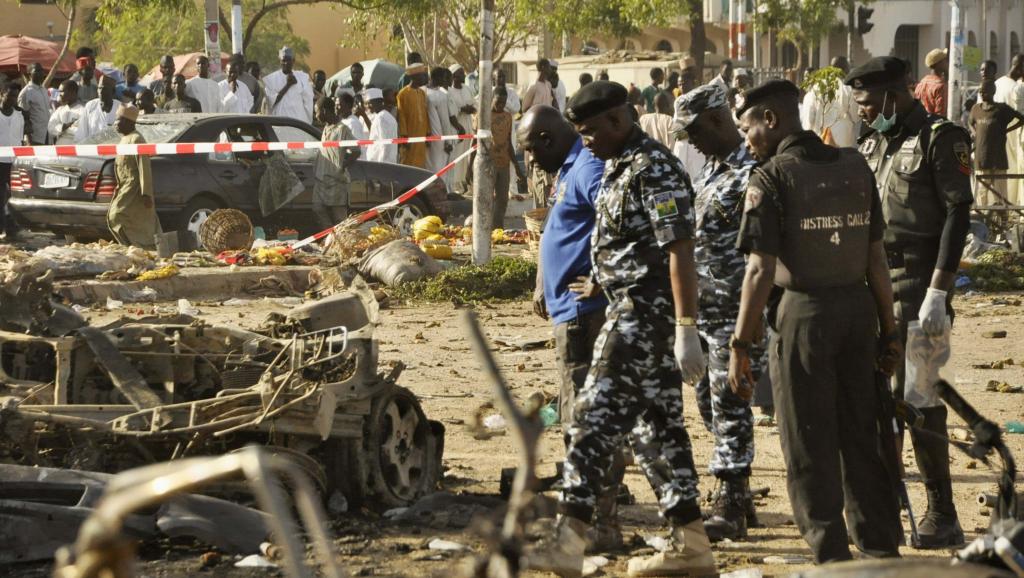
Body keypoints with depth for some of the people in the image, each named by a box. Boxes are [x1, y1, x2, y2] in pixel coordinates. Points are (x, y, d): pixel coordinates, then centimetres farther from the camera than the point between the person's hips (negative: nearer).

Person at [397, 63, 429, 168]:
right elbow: (401, 117, -10)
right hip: (410, 137, -7)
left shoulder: (422, 93, 11)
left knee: (421, 166, 7)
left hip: (421, 137, 7)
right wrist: (404, 136, -14)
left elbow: (425, 115, 13)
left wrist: (428, 133, 9)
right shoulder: (403, 93, -9)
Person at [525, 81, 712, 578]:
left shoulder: (655, 171, -16)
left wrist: (686, 330, -25)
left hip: (645, 313, -10)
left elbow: (680, 251, -21)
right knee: (658, 425, 10)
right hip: (631, 310, 10)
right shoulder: (618, 168, 16)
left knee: (597, 419, -10)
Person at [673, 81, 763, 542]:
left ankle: (730, 508, -2)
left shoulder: (751, 174, -16)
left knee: (729, 406, -6)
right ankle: (734, 497, 22)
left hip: (733, 314, -10)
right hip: (702, 310, 10)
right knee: (711, 401, 14)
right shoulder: (709, 170, 15)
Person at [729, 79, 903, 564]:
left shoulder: (772, 177, -10)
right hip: (859, 306, 6)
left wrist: (741, 345, -11)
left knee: (810, 445, 4)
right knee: (861, 436, 16)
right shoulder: (855, 167, 7)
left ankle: (831, 557, 4)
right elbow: (876, 257, 8)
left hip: (806, 312, -6)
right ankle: (882, 548, 21)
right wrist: (888, 330, 14)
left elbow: (760, 270, -15)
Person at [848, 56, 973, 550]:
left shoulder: (940, 139, -9)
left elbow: (958, 216, -14)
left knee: (919, 398, -8)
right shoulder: (874, 144, 14)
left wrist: (938, 294, -19)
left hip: (918, 286, -8)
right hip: (874, 283, 8)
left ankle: (942, 517, -1)